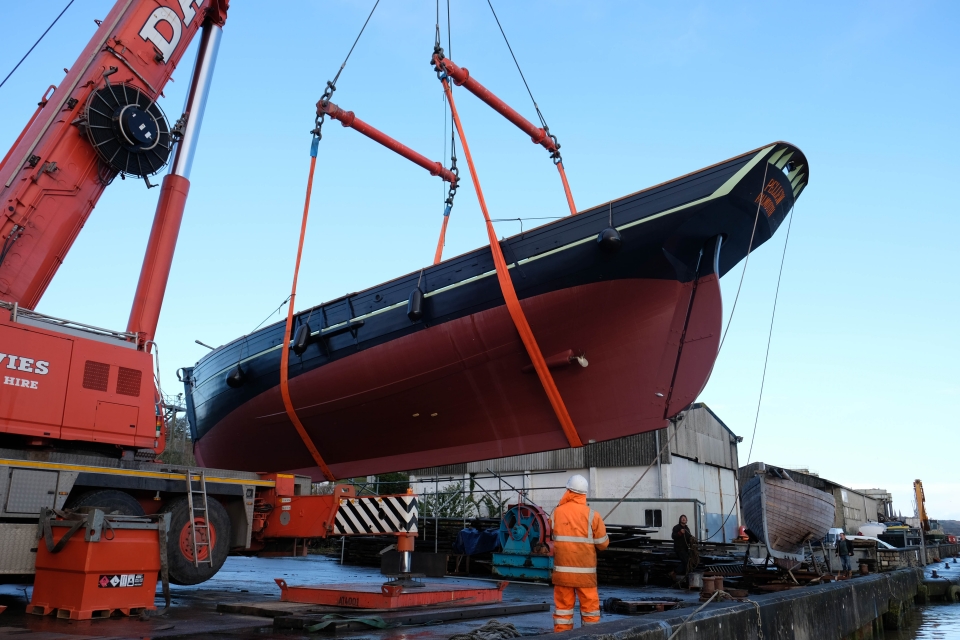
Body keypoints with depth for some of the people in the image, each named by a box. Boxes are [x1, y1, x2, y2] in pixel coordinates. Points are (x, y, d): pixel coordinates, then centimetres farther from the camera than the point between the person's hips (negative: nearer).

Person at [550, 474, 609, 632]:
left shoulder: (556, 513, -1)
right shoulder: (592, 515, -8)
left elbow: (550, 541, 5)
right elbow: (603, 544, -2)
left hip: (562, 570, 2)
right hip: (585, 571, -2)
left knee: (563, 606, 9)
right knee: (589, 607, 8)